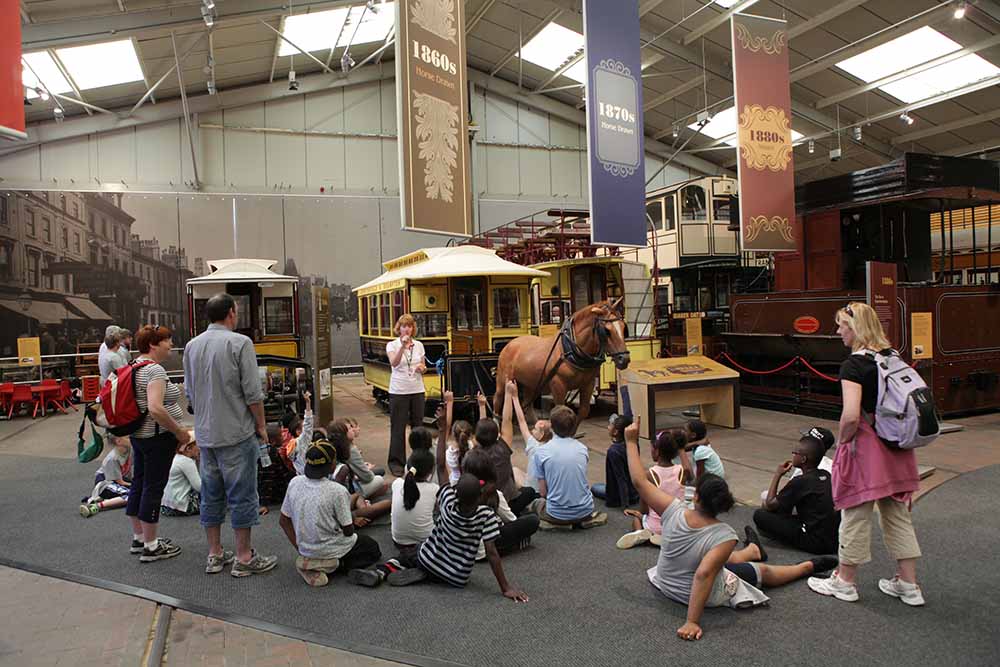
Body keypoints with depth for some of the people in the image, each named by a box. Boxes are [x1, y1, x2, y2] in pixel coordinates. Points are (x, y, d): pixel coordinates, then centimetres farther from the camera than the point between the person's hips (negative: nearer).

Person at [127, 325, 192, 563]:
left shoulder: (135, 366, 11)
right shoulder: (154, 370, -20)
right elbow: (155, 408, -31)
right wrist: (180, 431, -21)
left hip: (138, 435, 10)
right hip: (157, 437, -10)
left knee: (138, 484, 16)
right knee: (153, 488, -2)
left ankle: (138, 538, 29)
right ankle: (150, 547, 8)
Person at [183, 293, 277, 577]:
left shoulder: (192, 345, 7)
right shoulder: (239, 343, -13)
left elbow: (189, 393, 13)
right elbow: (252, 392, -15)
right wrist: (261, 426, -3)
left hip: (205, 434, 7)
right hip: (237, 433, -6)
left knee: (211, 495, 14)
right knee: (241, 495, 2)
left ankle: (215, 554, 24)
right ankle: (244, 558, 9)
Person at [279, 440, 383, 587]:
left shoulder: (294, 483, -9)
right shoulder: (337, 491, -25)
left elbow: (284, 521, 0)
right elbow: (348, 531, -16)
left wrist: (300, 549, 7)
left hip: (305, 548, 6)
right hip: (330, 551, -5)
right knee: (374, 550, 20)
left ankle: (308, 561, 9)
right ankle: (334, 564, 1)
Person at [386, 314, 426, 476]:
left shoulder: (419, 345, 7)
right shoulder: (392, 345, -4)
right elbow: (394, 363, -23)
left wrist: (422, 368, -7)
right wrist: (403, 346, -36)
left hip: (417, 390, 3)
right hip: (398, 391, -3)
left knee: (418, 425, 8)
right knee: (398, 427, 1)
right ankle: (396, 462, 10)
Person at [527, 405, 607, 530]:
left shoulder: (541, 452, -11)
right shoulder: (582, 448, 0)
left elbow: (543, 491, -6)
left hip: (558, 513, -3)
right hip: (584, 510, 4)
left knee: (536, 504, 30)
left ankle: (558, 522, 3)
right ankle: (585, 519, 10)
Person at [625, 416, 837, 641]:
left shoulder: (675, 512, -25)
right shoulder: (725, 536, -33)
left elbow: (640, 482, -20)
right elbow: (704, 575, -42)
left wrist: (631, 442, -14)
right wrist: (692, 622, -38)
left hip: (666, 584, 5)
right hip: (703, 595, -4)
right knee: (763, 571, 19)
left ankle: (752, 551, 67)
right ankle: (809, 566, 43)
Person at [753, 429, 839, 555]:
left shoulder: (799, 481, -16)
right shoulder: (826, 476, 6)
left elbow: (769, 505, -5)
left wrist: (777, 475, 3)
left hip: (817, 544, -8)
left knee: (760, 515, -9)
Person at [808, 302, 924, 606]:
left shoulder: (854, 364, -18)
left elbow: (851, 415, -26)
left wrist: (841, 442, -10)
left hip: (866, 447, -8)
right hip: (897, 449, 8)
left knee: (855, 515, 6)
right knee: (898, 515, 17)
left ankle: (845, 582, 21)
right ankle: (908, 585, 26)